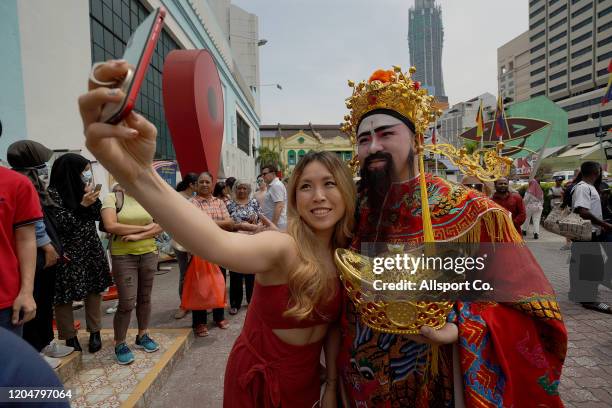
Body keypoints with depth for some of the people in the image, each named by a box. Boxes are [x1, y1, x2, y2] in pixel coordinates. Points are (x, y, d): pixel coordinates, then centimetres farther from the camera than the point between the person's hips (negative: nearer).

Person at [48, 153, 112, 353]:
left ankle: (95, 332, 21)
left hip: (92, 248, 6)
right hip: (68, 252, -6)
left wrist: (92, 198, -8)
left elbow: (98, 215, 7)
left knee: (94, 289, 8)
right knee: (64, 295, 5)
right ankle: (70, 336, 20)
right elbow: (61, 224, -15)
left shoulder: (82, 188, 8)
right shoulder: (53, 192, -11)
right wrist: (82, 205, -18)